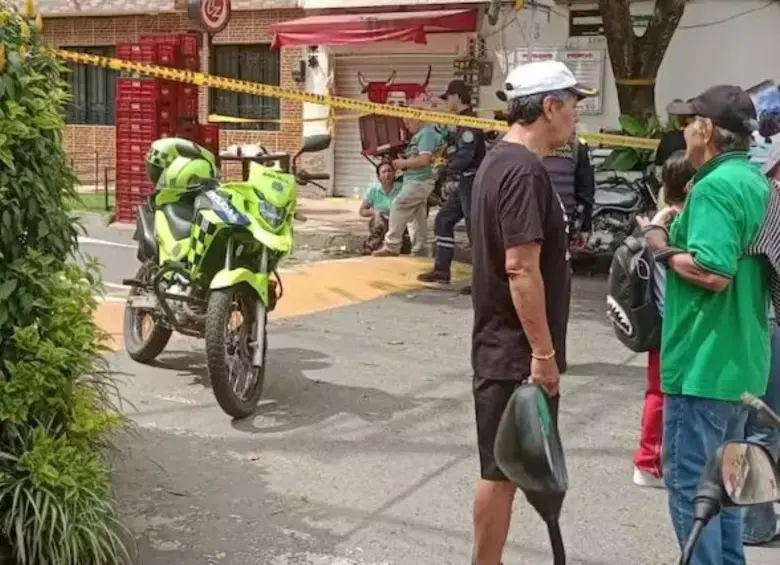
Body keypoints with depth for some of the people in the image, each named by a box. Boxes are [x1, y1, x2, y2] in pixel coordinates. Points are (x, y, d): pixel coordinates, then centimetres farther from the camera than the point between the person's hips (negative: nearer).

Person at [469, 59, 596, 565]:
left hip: (506, 345, 10)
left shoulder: (501, 162, 13)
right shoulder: (524, 171, -19)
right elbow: (521, 268, -25)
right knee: (502, 468, 0)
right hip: (517, 351, -10)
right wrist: (544, 353, -21)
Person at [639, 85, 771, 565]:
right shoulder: (756, 182, 12)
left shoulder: (715, 186, -18)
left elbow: (713, 272, -28)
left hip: (704, 362, -10)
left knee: (690, 482, 0)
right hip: (740, 360, 10)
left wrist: (660, 245, -14)